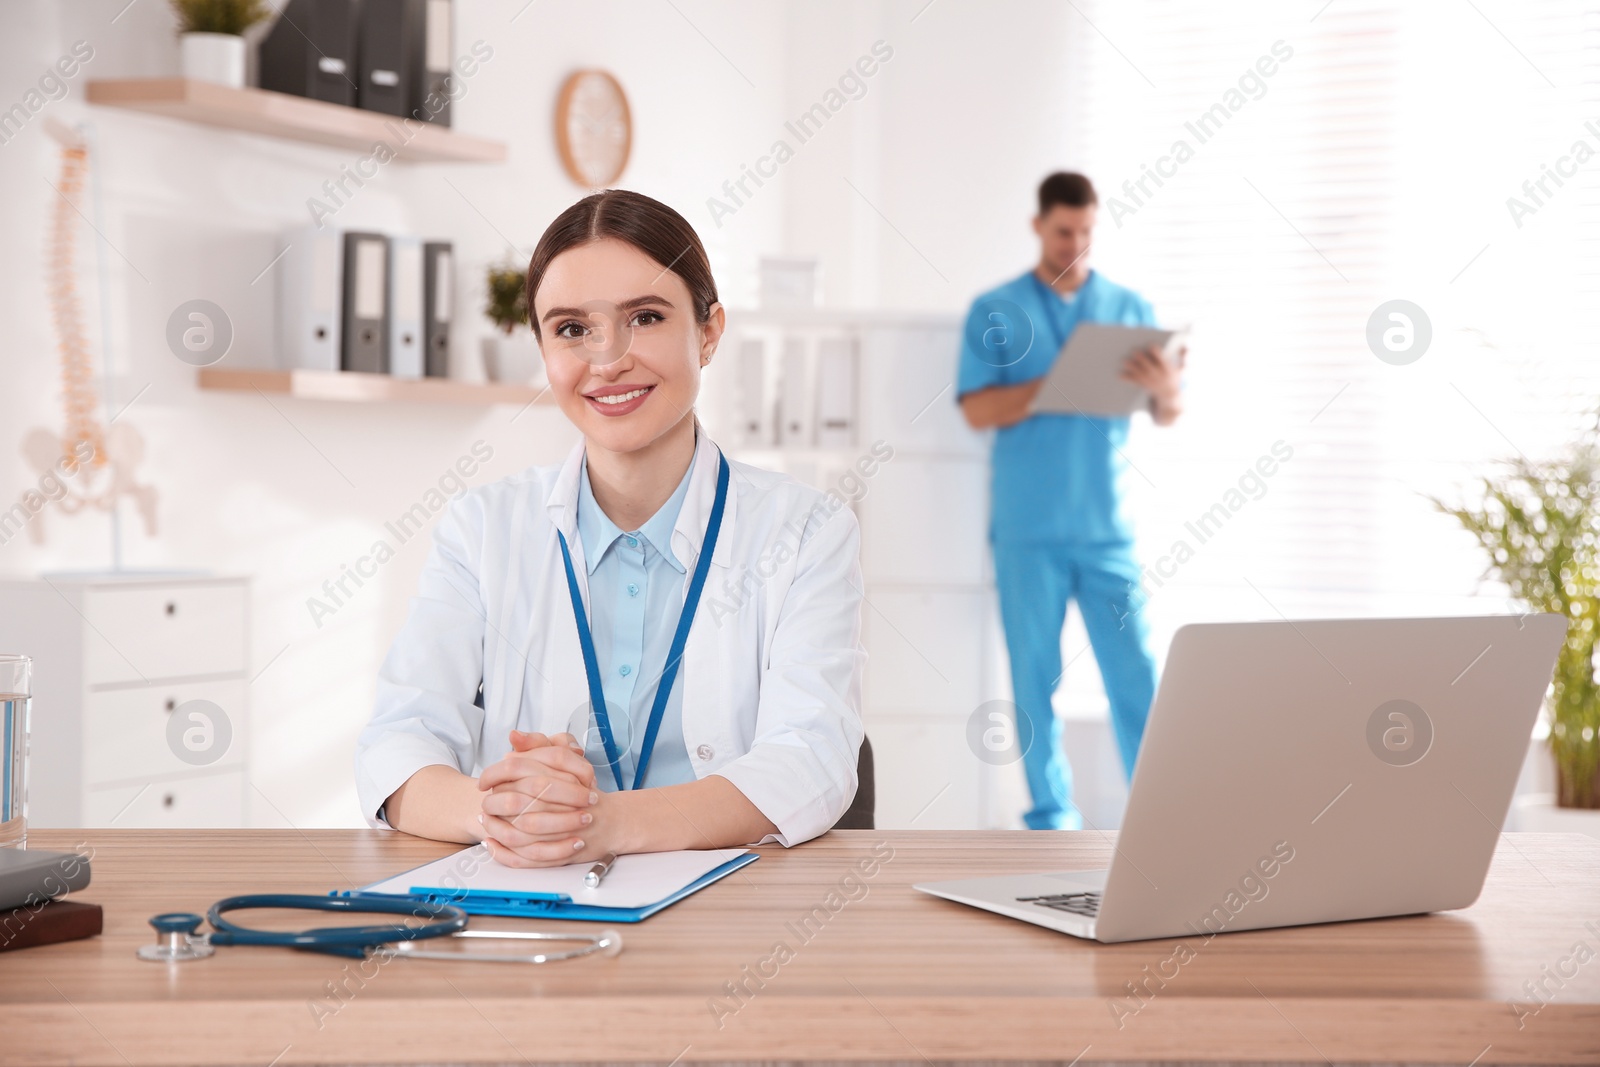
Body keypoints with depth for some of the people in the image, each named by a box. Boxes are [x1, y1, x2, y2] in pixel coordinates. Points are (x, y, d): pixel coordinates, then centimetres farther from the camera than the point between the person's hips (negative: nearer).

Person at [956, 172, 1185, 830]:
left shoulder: (1129, 308, 10)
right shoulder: (995, 311, 5)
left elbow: (1168, 417, 8)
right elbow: (977, 411, -5)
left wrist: (1162, 389, -16)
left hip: (1108, 527, 1)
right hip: (1029, 529, -1)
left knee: (1136, 674, -4)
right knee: (1035, 677, 2)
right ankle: (1052, 817, 10)